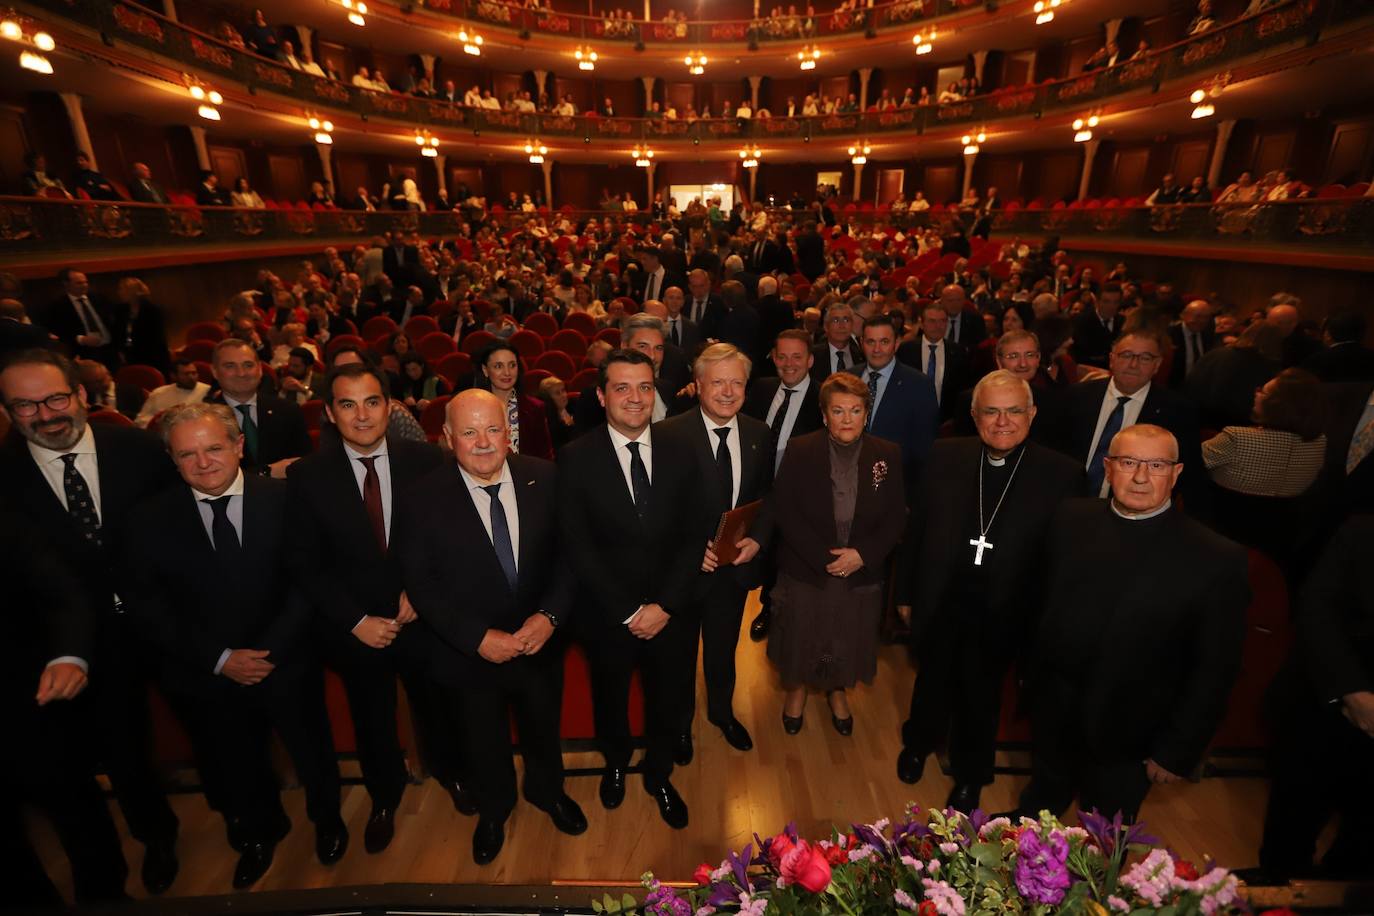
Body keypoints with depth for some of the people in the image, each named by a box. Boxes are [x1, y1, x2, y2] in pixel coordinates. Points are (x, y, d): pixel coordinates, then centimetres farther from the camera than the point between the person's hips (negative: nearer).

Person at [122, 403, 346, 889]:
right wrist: (219, 659, -15)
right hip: (205, 681, 1)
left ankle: (327, 819, 52)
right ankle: (261, 830, 55)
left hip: (286, 666, -1)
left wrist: (270, 649, -18)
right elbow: (148, 605, -7)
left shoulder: (284, 499, -13)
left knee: (312, 754, 21)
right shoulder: (149, 520, -9)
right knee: (234, 770, 24)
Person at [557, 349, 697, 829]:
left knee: (669, 702, 19)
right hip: (608, 613, -1)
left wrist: (665, 604, -14)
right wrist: (628, 611, -16)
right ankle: (616, 764, 56)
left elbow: (692, 536, -5)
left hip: (671, 611, 2)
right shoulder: (576, 458, -13)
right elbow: (578, 547, -14)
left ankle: (659, 775, 50)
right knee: (610, 699, 24)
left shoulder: (678, 454, -6)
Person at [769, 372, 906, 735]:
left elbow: (896, 518, -5)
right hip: (805, 570, -1)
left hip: (862, 574, 2)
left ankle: (837, 690, 51)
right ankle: (796, 688, 48)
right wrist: (823, 556, -20)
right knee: (800, 636, 17)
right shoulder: (799, 451, -12)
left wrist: (863, 554, -18)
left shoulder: (888, 455, -6)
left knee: (848, 639, 20)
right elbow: (784, 511, -14)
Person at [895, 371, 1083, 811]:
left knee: (981, 697, 21)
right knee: (932, 683, 23)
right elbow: (916, 529, -3)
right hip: (938, 604, 1)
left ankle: (969, 776, 49)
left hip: (1001, 614, -1)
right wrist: (906, 592, 1)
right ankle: (918, 744, 55)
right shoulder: (945, 456, -9)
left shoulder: (1061, 474, -14)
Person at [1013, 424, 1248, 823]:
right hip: (1052, 719, 3)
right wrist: (1030, 673, 6)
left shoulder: (1217, 559, -19)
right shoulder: (1070, 519, -9)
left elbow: (1215, 671, -14)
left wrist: (1177, 751, -10)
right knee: (1039, 804, 31)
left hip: (1127, 742, -3)